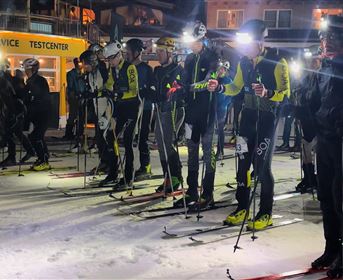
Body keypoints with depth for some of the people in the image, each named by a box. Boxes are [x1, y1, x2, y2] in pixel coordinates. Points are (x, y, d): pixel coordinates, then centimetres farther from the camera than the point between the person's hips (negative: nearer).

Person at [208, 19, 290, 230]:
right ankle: (242, 208, 20)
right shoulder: (244, 63, 4)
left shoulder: (277, 62, -14)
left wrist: (267, 93, -34)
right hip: (248, 115, 6)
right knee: (243, 162, 7)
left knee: (262, 165, -5)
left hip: (268, 118, -6)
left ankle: (266, 214, 9)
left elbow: (285, 94, -15)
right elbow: (236, 88, 15)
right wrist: (219, 87, -3)